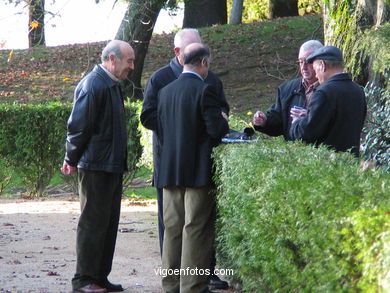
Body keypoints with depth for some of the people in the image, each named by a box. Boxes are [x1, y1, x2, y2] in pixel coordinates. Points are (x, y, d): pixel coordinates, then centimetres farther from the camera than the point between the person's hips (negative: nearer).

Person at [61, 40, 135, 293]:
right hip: (96, 167, -9)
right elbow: (79, 126, -16)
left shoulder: (112, 85, 16)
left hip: (113, 167, 9)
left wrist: (73, 158, 18)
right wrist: (73, 160, -9)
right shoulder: (93, 85, -16)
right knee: (93, 223, -5)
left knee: (108, 224, 11)